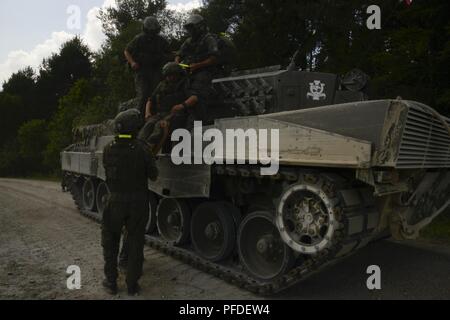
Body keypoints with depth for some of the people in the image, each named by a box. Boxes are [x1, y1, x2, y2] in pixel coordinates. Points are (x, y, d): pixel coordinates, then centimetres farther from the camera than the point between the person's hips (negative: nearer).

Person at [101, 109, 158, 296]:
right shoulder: (142, 148, -14)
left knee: (110, 242, 20)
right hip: (138, 203, -1)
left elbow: (108, 173, 5)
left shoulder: (108, 149, -6)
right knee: (136, 242, 13)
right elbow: (153, 175, -8)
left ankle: (111, 282, 25)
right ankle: (132, 284, 19)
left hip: (115, 202, 2)